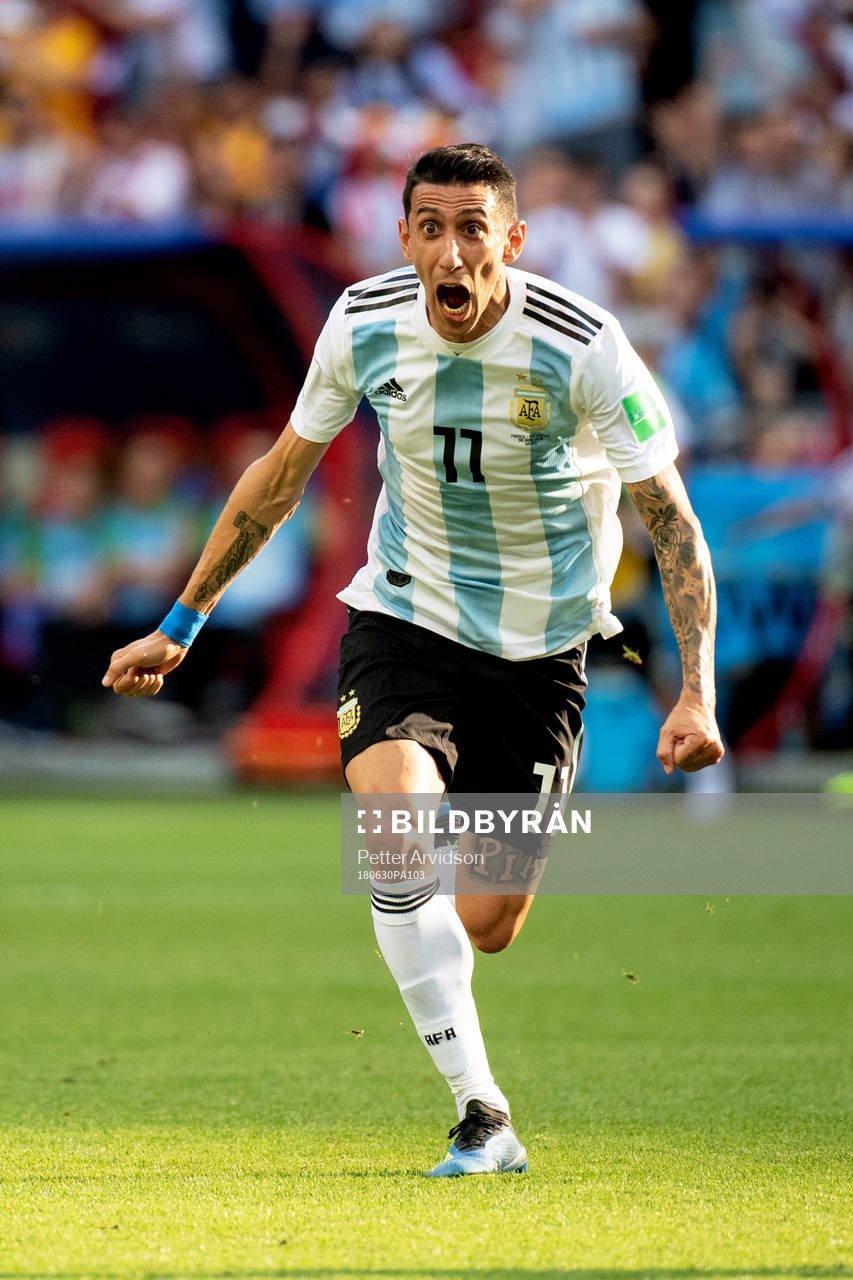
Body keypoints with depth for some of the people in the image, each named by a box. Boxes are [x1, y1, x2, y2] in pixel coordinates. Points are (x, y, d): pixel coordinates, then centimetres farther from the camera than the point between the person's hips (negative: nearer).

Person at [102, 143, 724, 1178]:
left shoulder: (581, 347, -20)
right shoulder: (366, 323, -10)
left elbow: (670, 517, -13)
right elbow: (282, 472, 6)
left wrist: (698, 692, -21)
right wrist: (181, 624, 10)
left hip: (538, 645, -1)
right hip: (404, 618, 1)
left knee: (485, 927, -3)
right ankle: (481, 1118, -23)